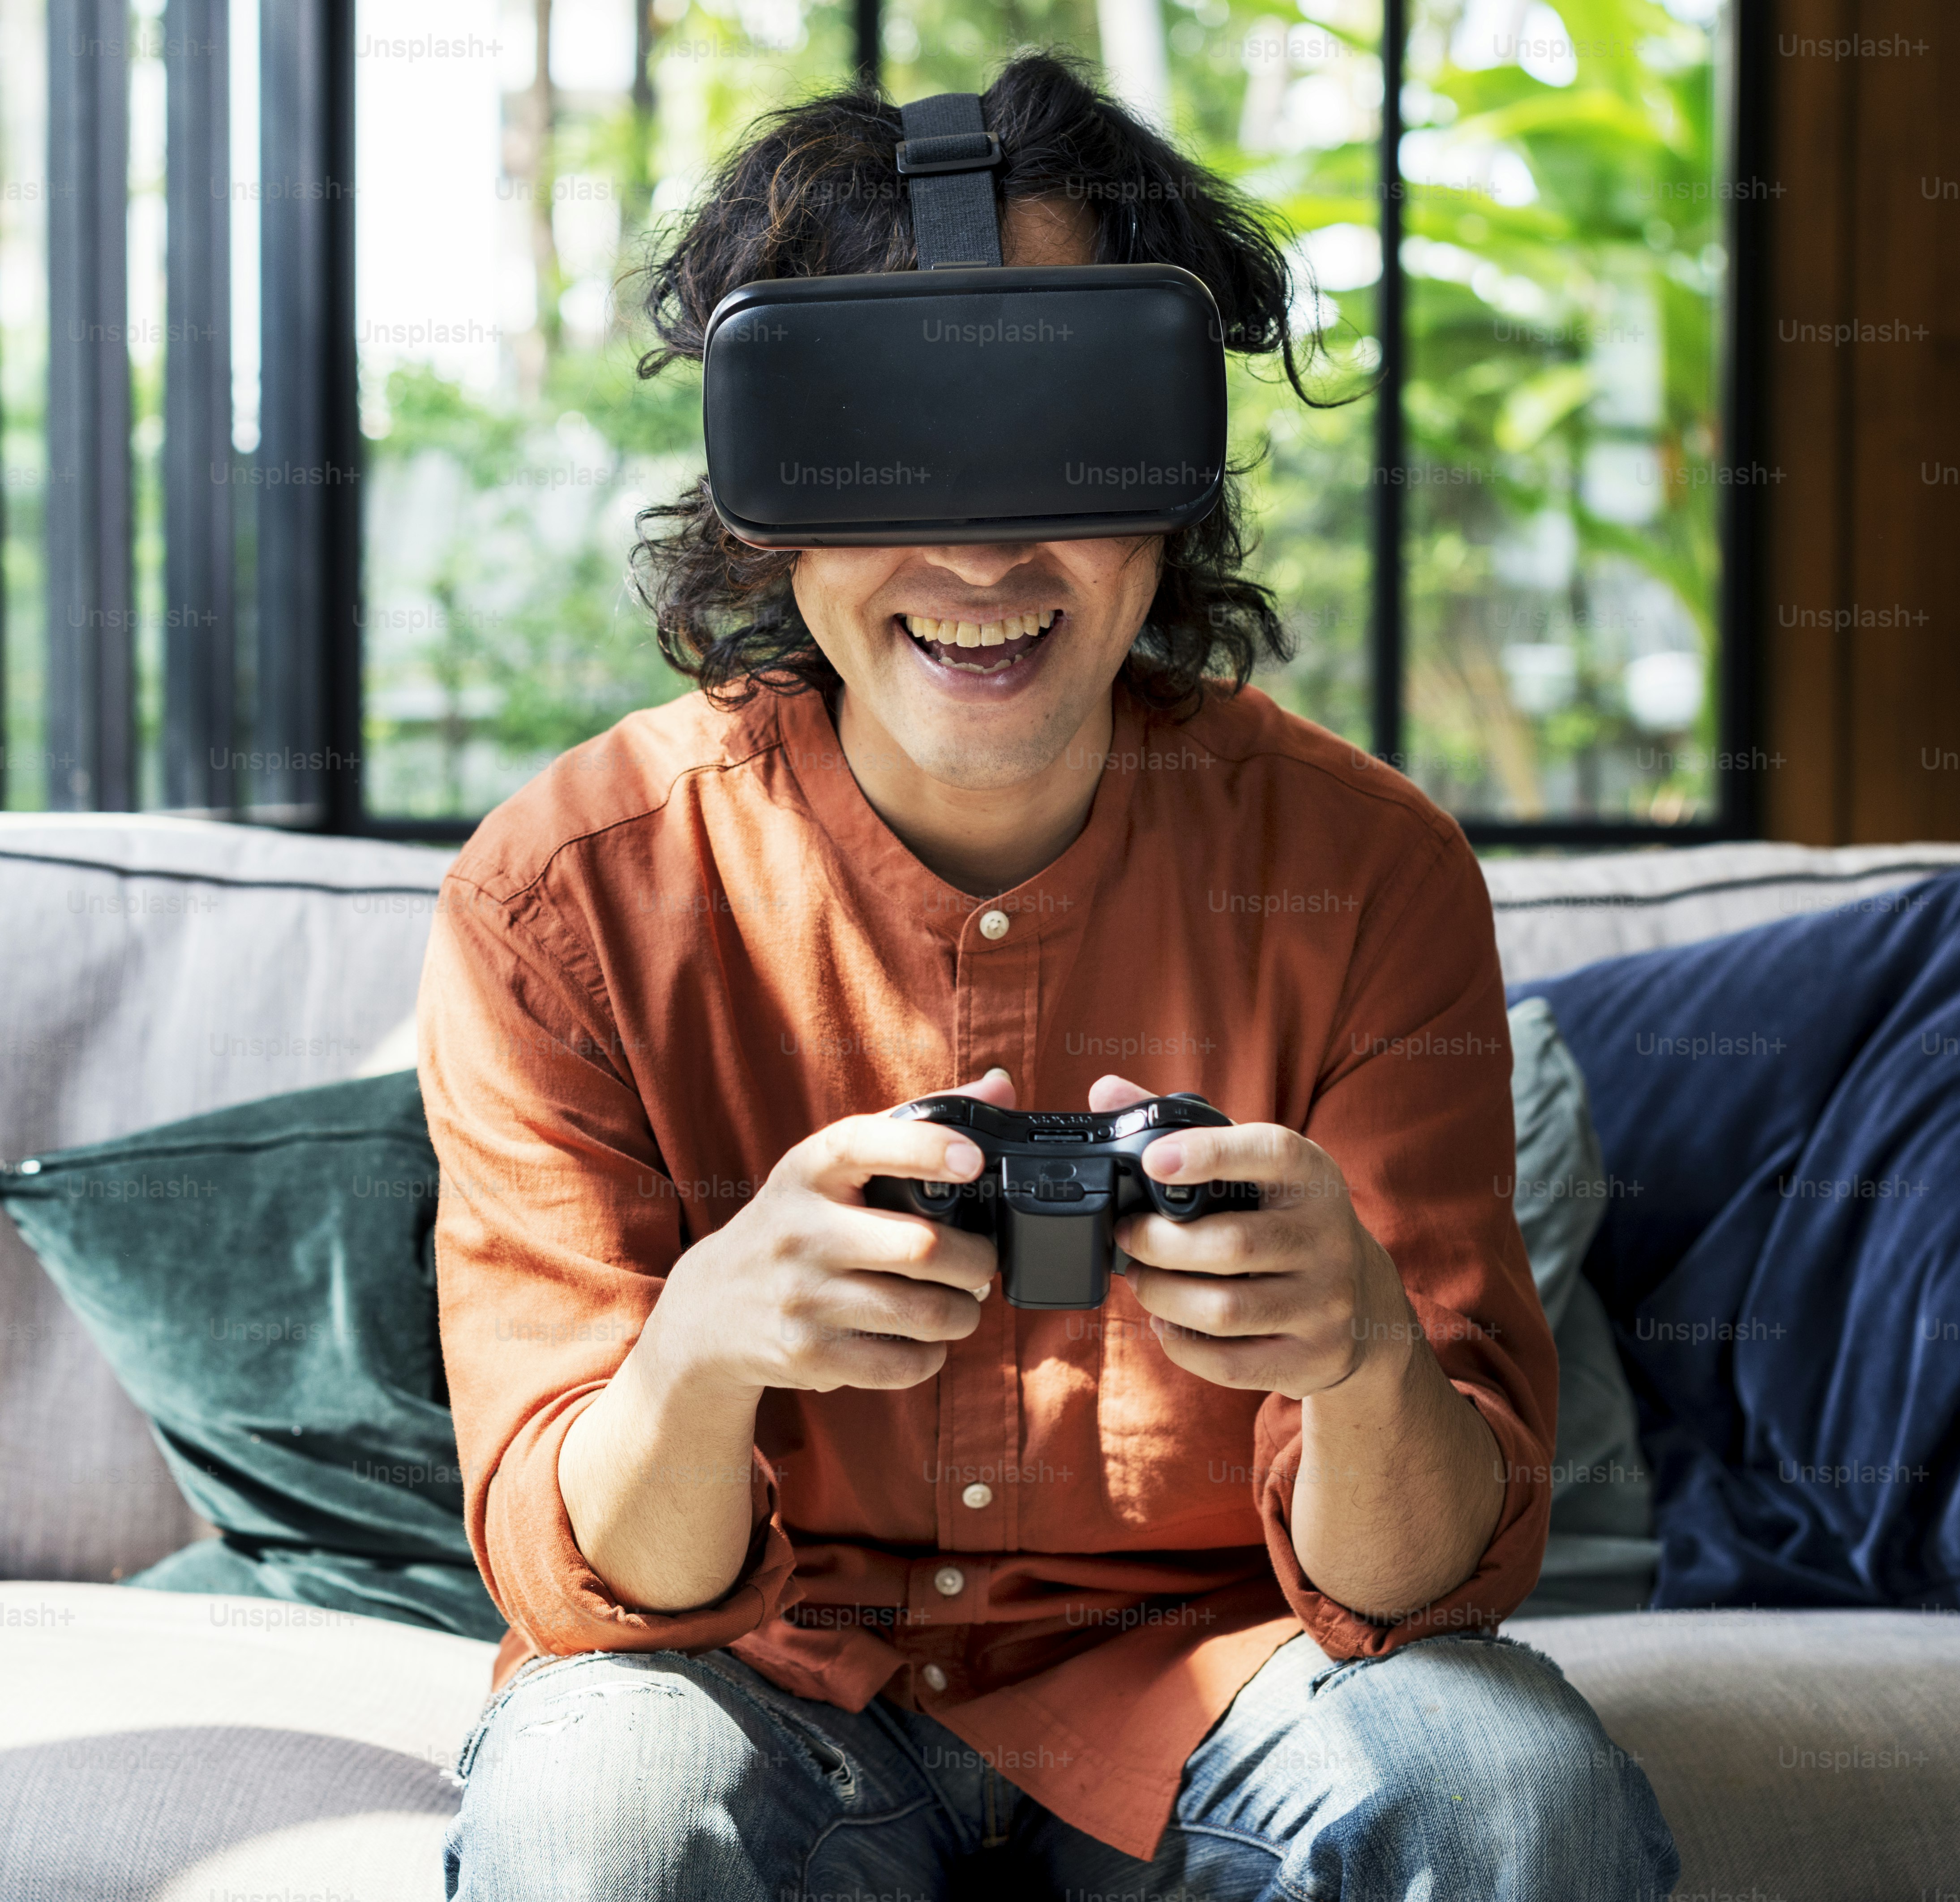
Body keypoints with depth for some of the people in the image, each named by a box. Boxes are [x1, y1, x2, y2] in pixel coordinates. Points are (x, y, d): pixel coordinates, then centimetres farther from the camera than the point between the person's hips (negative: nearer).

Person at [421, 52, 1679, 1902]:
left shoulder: (1367, 874, -12)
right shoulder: (562, 903, -14)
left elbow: (1429, 1580, -15)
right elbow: (588, 1580, -16)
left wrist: (1368, 1357, -39)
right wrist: (699, 1349, -40)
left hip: (1186, 1680, 1)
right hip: (764, 1684, 0)